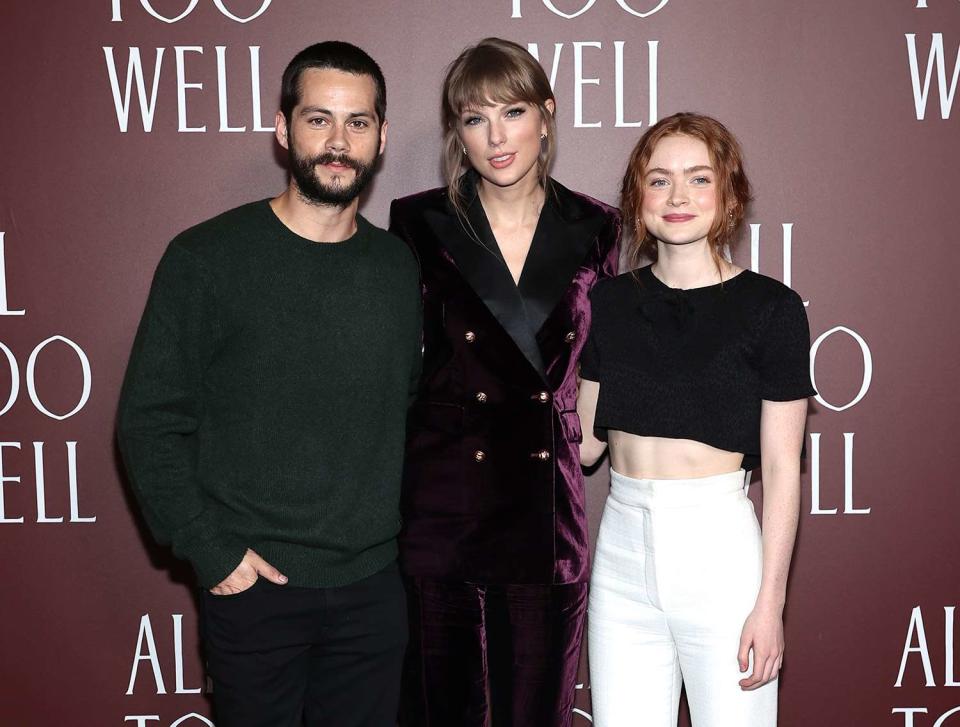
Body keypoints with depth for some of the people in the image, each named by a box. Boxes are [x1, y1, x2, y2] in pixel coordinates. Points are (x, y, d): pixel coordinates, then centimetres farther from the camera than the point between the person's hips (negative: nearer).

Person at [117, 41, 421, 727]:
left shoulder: (399, 266, 4)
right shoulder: (206, 258, -8)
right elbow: (150, 422, -7)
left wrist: (408, 530, 6)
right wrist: (210, 551, -12)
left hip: (374, 586, 3)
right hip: (254, 588, -3)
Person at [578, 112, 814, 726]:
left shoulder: (770, 308, -6)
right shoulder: (612, 301, 6)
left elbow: (782, 467, -6)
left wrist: (770, 602, -8)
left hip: (719, 549, -3)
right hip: (623, 548, 4)